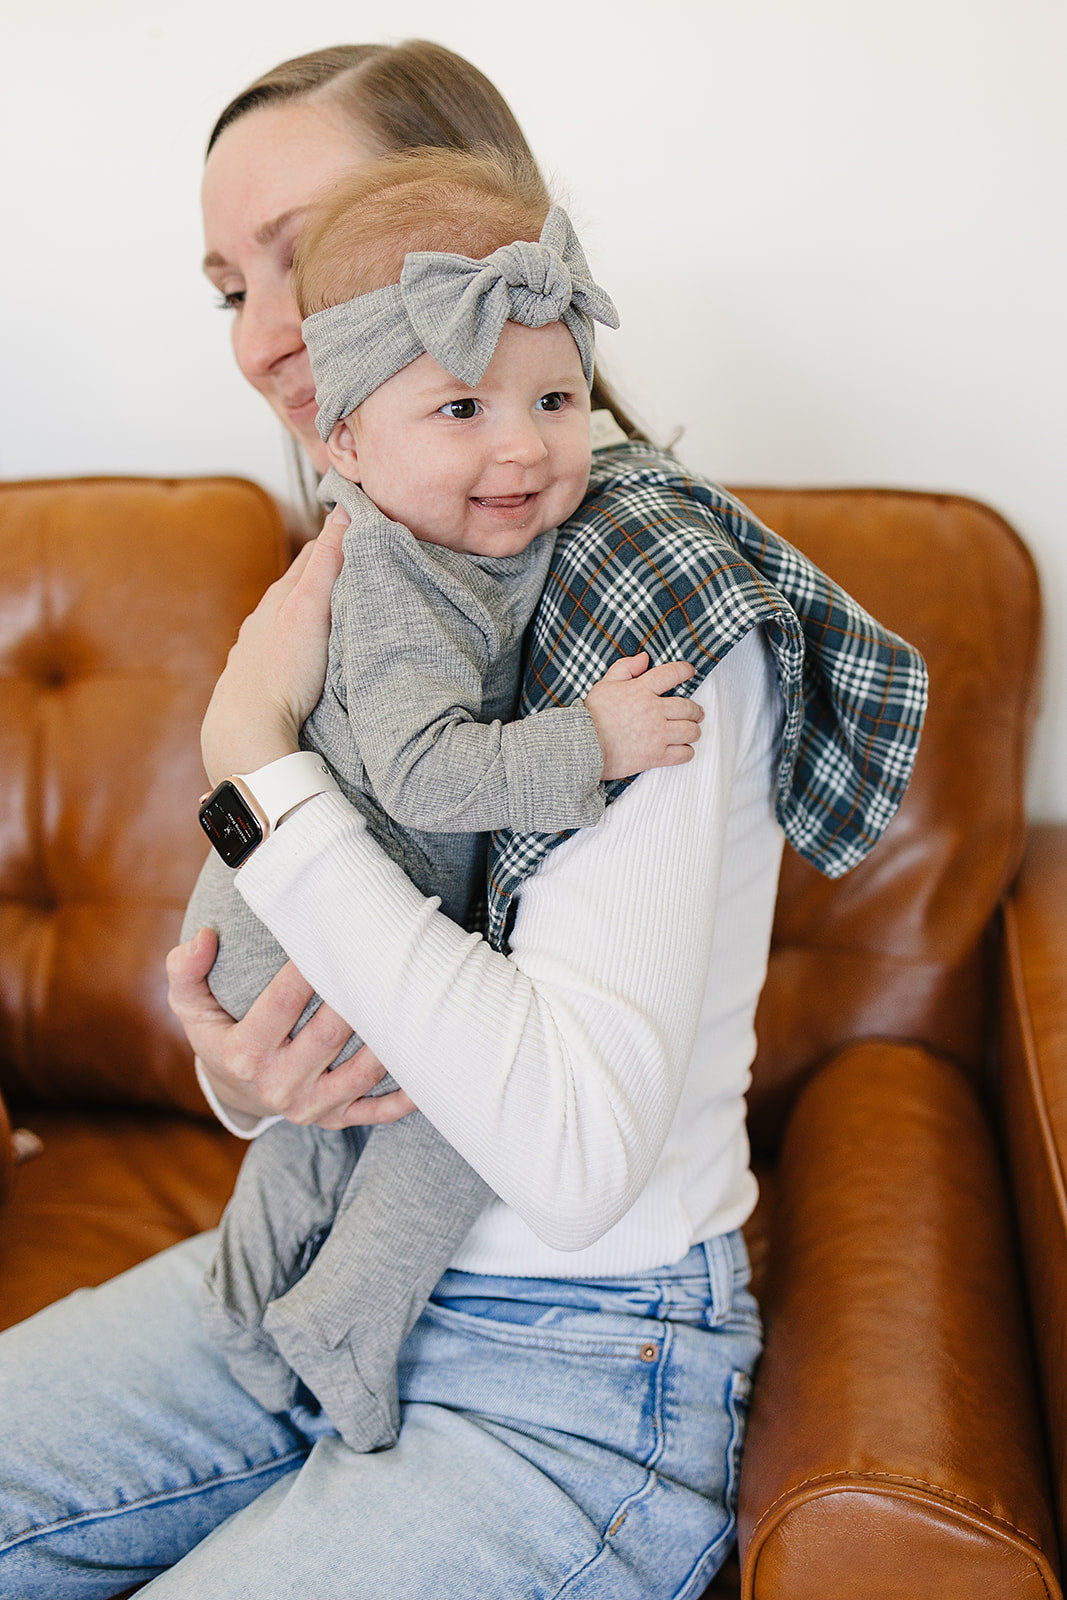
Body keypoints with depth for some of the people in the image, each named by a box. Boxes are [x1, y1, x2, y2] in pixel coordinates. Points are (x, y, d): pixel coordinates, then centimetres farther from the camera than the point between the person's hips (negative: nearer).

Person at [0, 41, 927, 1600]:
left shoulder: (653, 589, -20)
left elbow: (577, 1151, -31)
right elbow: (282, 999, 11)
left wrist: (258, 758, -26)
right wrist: (241, 1074, -14)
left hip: (572, 1368, -6)